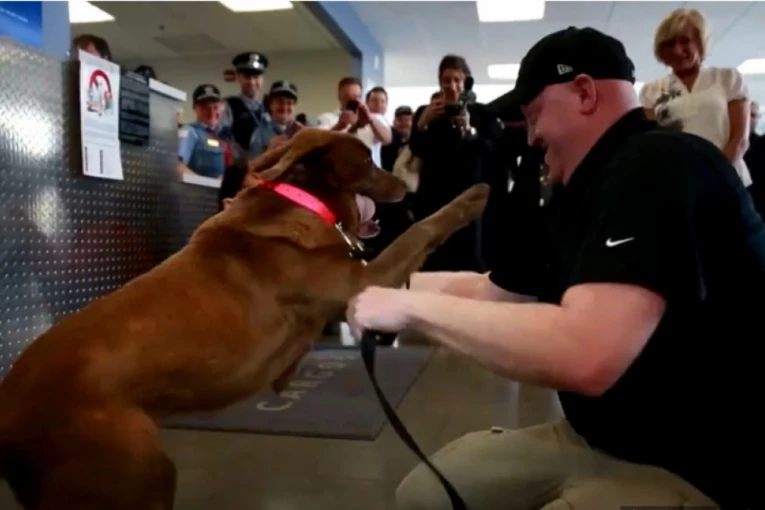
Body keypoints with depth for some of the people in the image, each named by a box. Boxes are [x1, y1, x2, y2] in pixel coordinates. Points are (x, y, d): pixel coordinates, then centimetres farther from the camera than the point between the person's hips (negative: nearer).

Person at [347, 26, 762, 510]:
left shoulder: (660, 167, -23)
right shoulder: (583, 193, 8)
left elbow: (587, 358, -36)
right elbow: (488, 288, 17)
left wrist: (412, 306, -26)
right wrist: (380, 281, 12)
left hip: (692, 470, -9)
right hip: (594, 438, 9)